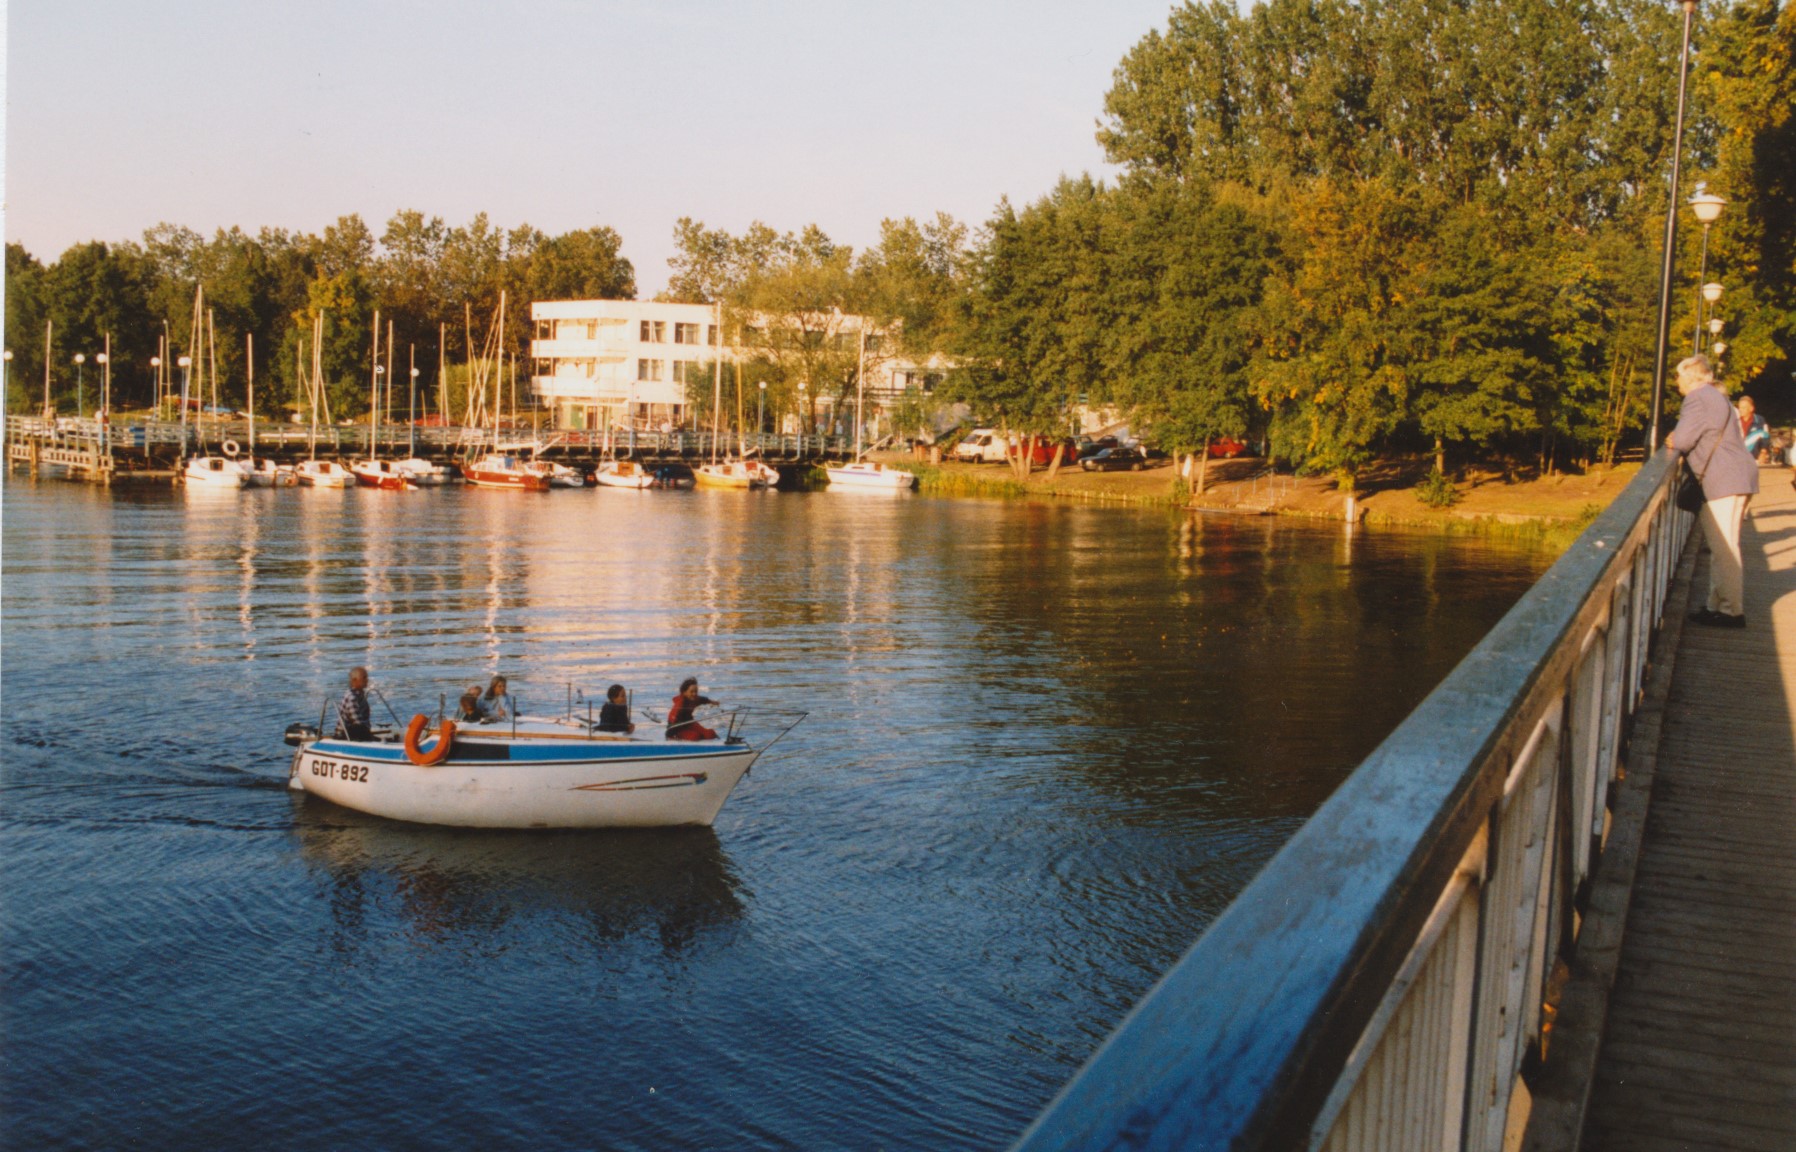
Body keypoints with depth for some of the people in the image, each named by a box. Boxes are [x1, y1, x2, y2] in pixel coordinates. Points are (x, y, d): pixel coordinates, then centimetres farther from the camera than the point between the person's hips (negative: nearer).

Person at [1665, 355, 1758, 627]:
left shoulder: (1698, 398, -12)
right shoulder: (1713, 396, 22)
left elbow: (1681, 441, -17)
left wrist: (1670, 440, 3)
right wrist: (1678, 437, 6)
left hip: (1726, 480, -11)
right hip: (1733, 477, 11)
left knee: (1723, 547, -9)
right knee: (1722, 547, 14)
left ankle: (1732, 611, -7)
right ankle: (1717, 605, 19)